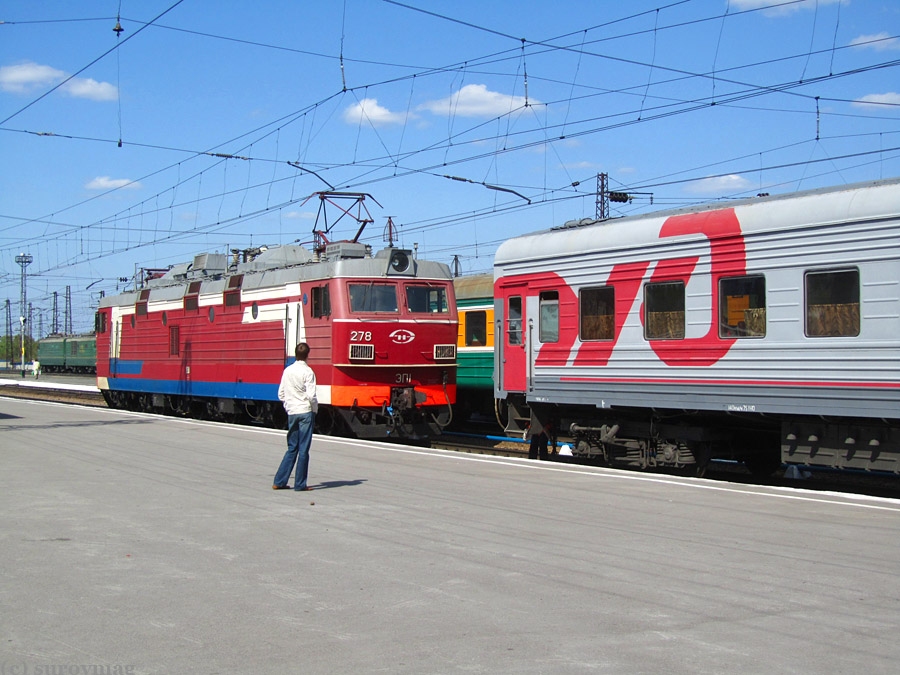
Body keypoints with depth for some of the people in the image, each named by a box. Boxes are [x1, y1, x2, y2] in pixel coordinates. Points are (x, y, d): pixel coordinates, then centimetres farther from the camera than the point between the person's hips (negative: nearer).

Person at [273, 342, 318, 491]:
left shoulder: (287, 371, 7)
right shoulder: (307, 372, -11)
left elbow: (281, 394, 11)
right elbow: (311, 395, -16)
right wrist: (315, 410, 0)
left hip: (291, 413, 6)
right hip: (306, 412, -6)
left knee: (292, 448, 13)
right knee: (303, 449, 0)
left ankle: (279, 482, 11)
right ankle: (300, 484, 3)